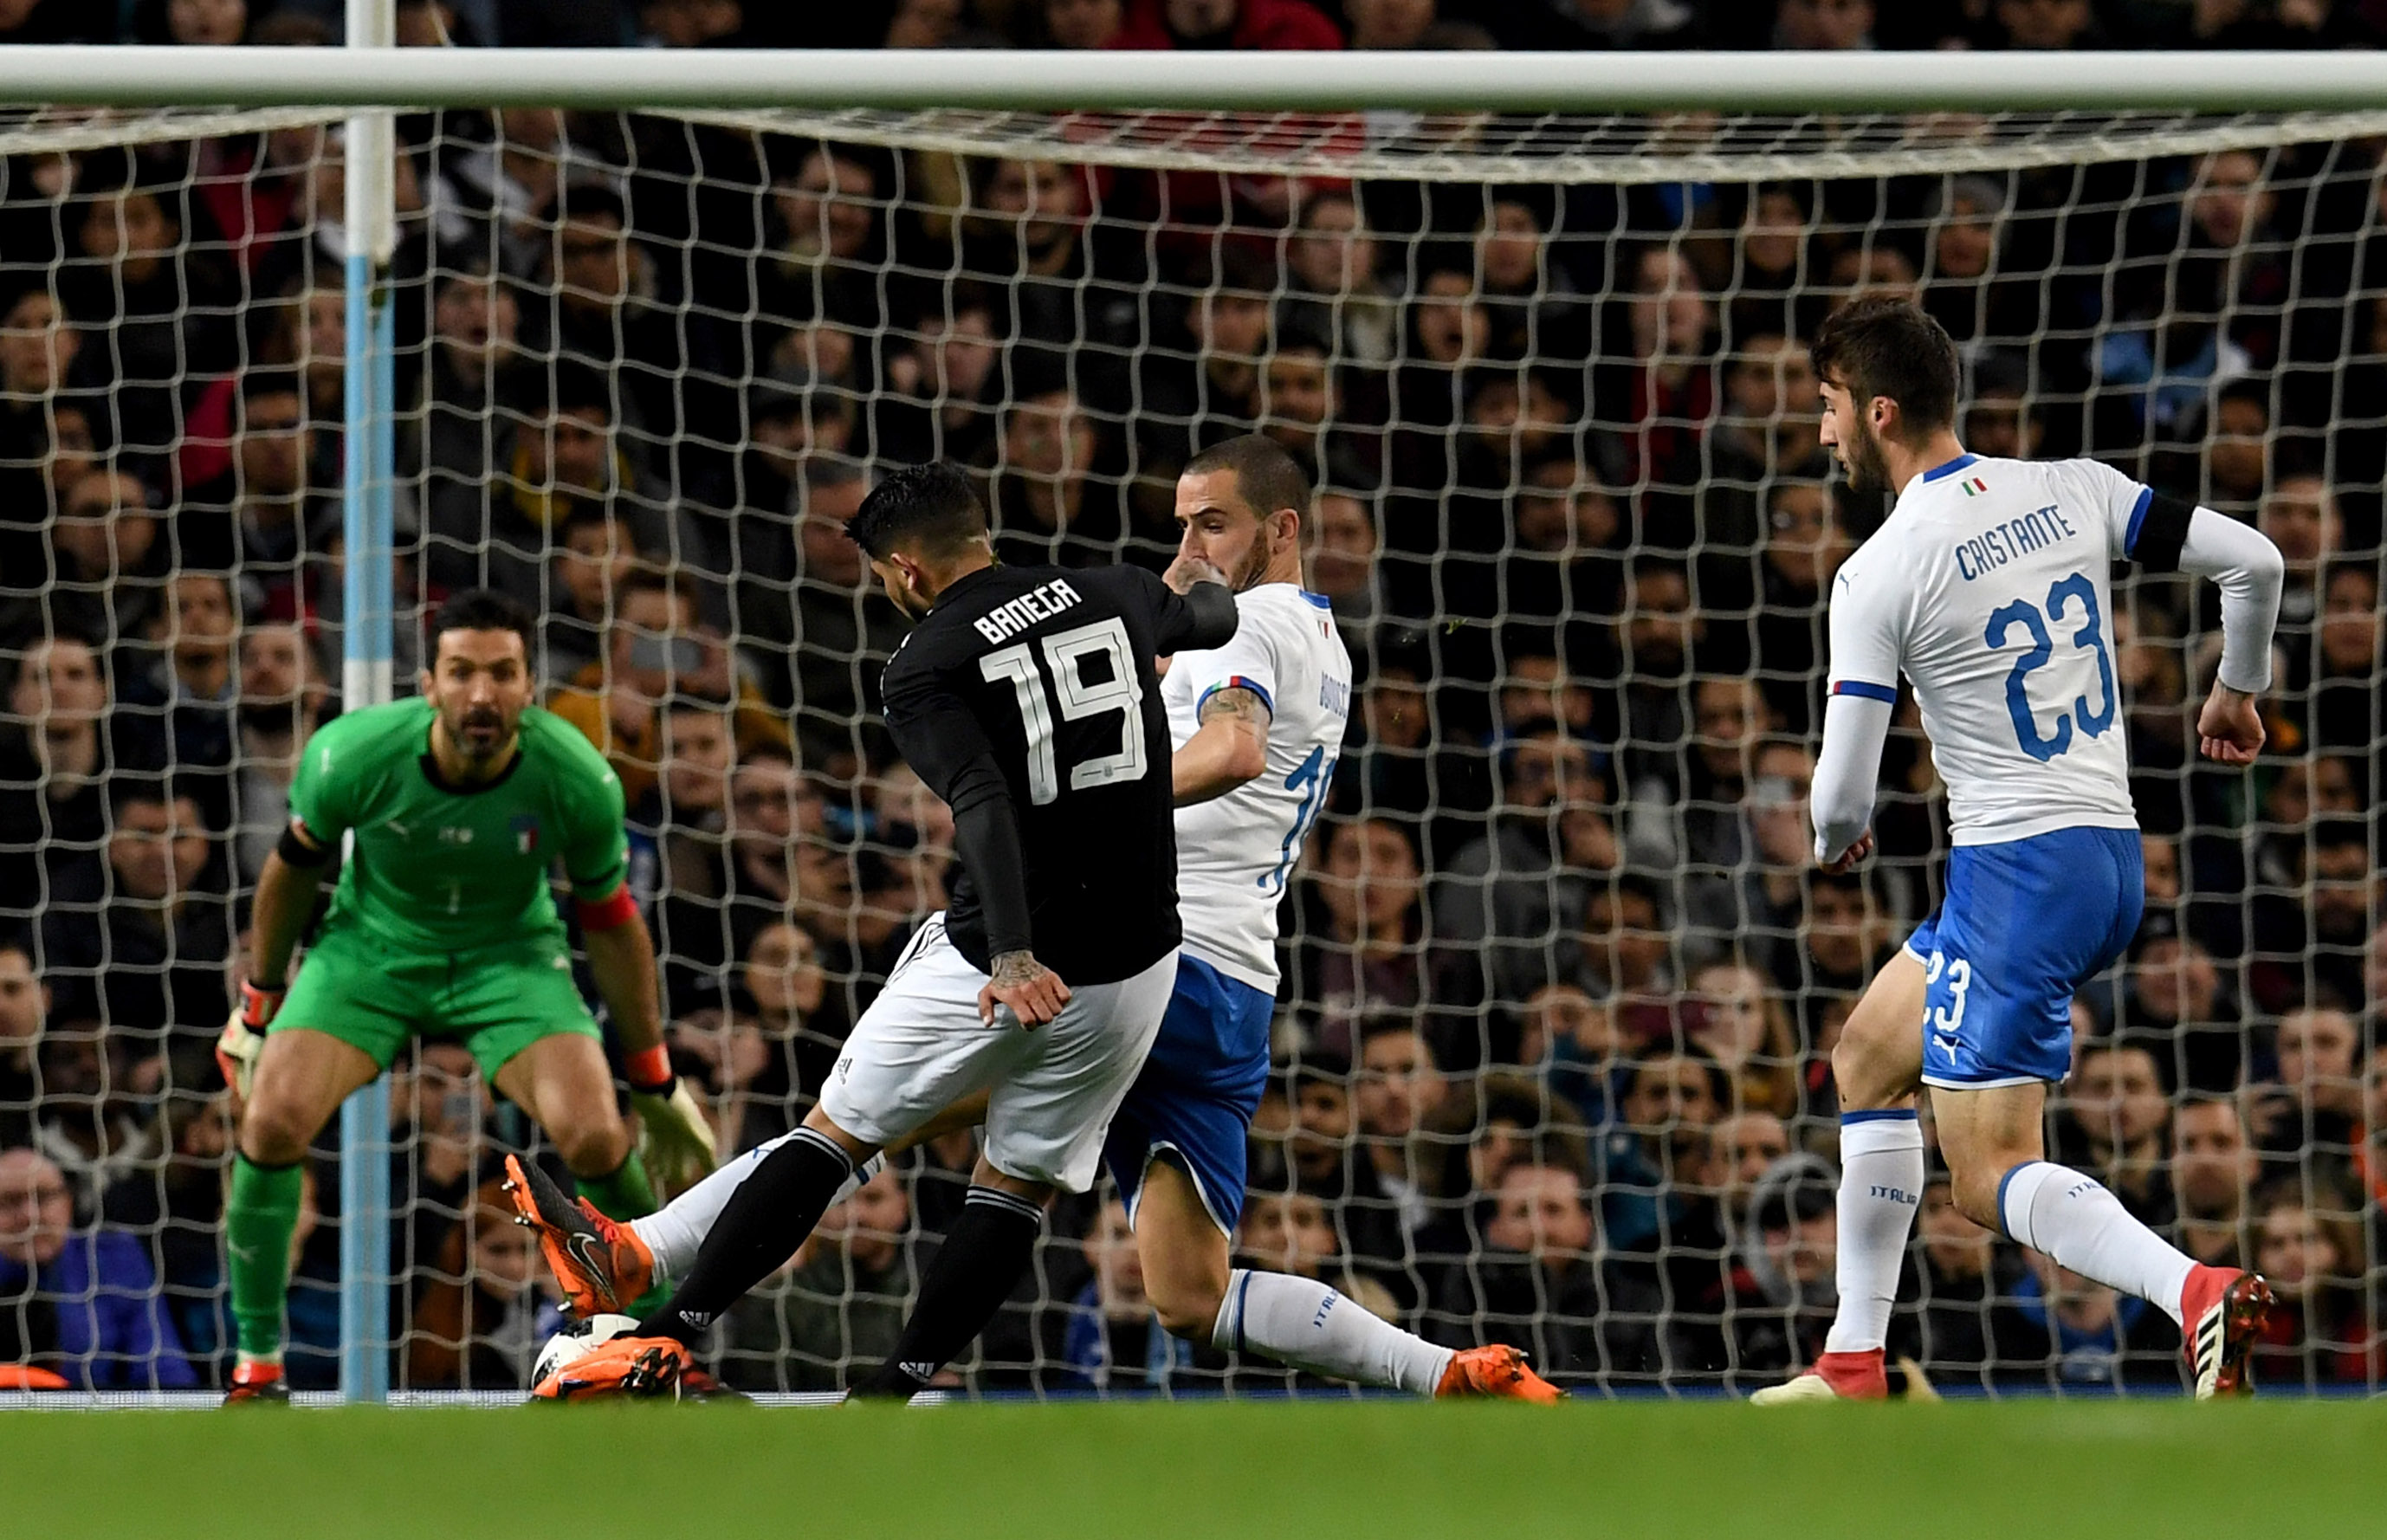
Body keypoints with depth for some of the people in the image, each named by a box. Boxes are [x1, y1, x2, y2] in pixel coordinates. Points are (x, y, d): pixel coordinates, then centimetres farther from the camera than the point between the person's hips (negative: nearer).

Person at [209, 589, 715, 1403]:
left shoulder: (575, 778, -23)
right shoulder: (353, 753, -25)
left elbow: (610, 922, -6)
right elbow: (293, 869, -3)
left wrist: (655, 1082, 1)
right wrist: (257, 1008, 8)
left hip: (510, 955, 0)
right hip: (371, 947, 0)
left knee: (596, 1137, -22)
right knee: (272, 1121, -22)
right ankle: (257, 1364, -4)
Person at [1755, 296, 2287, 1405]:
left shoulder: (1879, 575, -13)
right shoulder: (2072, 492, 4)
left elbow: (1844, 794, -12)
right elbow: (2253, 560, 2)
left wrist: (1837, 841, 13)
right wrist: (2237, 692, 21)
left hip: (2016, 870, -8)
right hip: (2115, 853, 8)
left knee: (1991, 1179, -5)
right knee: (1867, 1057, 23)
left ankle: (2196, 1292, -30)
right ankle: (1853, 1365, 25)